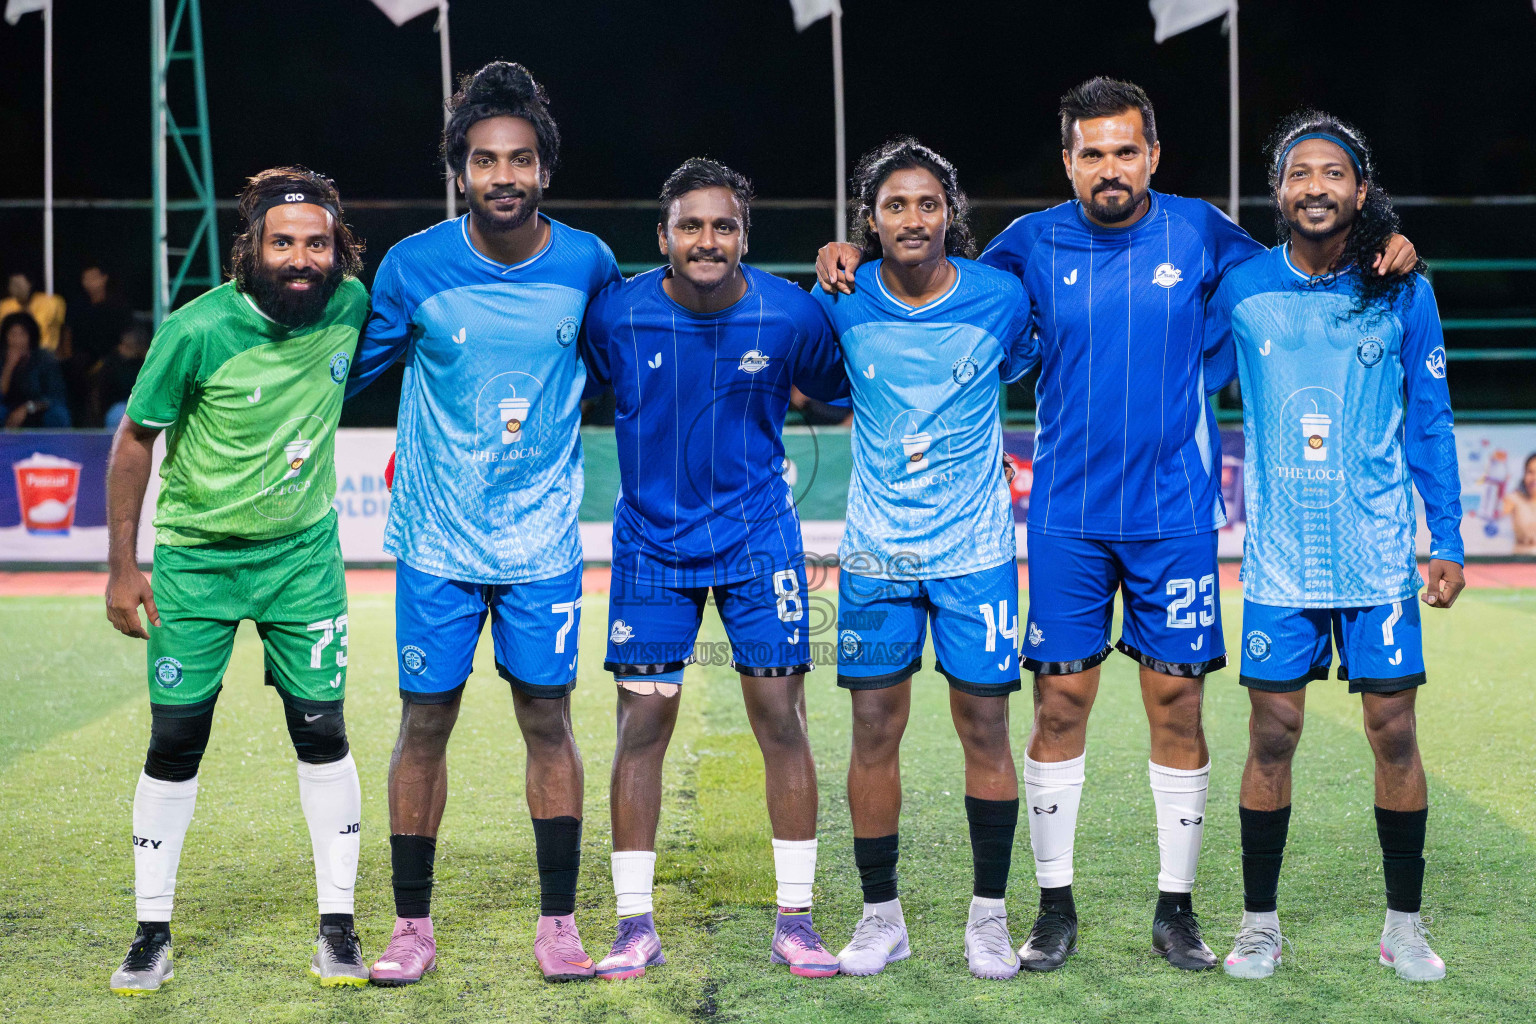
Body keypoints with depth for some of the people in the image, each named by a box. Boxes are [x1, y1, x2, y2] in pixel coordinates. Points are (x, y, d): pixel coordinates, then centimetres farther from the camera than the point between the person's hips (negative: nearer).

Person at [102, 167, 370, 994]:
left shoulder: (350, 305, -10)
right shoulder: (196, 330, -20)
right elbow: (135, 441, -9)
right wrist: (122, 567, -8)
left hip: (304, 554, 2)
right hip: (196, 559, -2)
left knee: (321, 732, 1)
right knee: (174, 744, 2)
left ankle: (337, 925, 13)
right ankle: (152, 932, 16)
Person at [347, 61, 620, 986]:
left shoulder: (587, 264, -4)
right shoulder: (414, 267, -7)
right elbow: (353, 369, 5)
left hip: (544, 539, 1)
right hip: (436, 539, 0)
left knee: (548, 718, 4)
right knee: (425, 722, 4)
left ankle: (559, 920, 16)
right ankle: (413, 926, 16)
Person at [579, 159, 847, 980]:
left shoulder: (791, 315, -11)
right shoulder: (614, 315, -12)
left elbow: (844, 390, 6)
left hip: (757, 538, 0)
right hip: (652, 540, 0)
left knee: (781, 718, -1)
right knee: (642, 723, 1)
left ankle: (794, 921, 10)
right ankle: (635, 925, 12)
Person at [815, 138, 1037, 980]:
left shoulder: (1000, 298, -5)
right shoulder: (843, 303, -3)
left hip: (975, 550, -1)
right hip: (875, 553, 1)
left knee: (985, 728, 2)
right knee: (874, 731, 3)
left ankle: (989, 915, 16)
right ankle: (881, 916, 16)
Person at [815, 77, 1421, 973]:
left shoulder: (1200, 233, 1)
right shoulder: (1033, 244, 2)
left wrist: (1383, 252, -4)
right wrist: (854, 262, -1)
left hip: (1175, 513, 0)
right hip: (1067, 518, 0)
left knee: (1178, 705, 2)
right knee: (1061, 706, 2)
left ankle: (1178, 907, 16)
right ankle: (1056, 907, 14)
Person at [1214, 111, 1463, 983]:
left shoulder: (1403, 293, 1)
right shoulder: (1240, 291, 0)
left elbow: (1429, 423, 6)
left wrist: (1448, 540, 3)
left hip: (1380, 553, 0)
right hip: (1279, 556, 0)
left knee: (1394, 729, 1)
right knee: (1273, 734, 2)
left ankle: (1405, 925, 15)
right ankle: (1260, 923, 15)